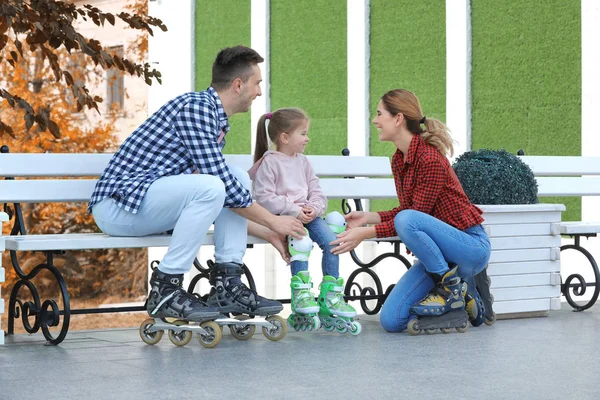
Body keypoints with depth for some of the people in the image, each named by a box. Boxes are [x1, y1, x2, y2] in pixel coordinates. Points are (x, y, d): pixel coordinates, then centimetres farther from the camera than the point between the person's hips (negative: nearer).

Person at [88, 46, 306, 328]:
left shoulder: (219, 124, 17)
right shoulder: (196, 106, -14)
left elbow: (227, 201, 21)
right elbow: (219, 183, -19)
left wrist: (267, 234, 16)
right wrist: (272, 221, -10)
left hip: (152, 203, 10)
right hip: (118, 204, -10)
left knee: (239, 177, 6)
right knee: (209, 188, -30)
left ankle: (227, 284, -3)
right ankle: (165, 289, -18)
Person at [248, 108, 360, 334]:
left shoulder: (303, 162, 18)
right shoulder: (269, 163, -3)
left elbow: (317, 193, 15)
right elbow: (264, 197, -13)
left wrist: (314, 208, -9)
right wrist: (293, 210, -19)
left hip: (307, 215, 6)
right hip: (282, 217, -6)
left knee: (330, 240, -18)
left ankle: (330, 295, -12)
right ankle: (301, 292, -29)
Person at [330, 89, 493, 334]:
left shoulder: (430, 159, -21)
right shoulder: (399, 161, 6)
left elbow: (413, 216, -21)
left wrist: (365, 233, -22)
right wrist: (368, 217, 0)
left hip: (471, 246, -8)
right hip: (437, 253, 8)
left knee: (406, 220, -35)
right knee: (392, 320, -6)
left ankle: (451, 286, -14)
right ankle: (466, 298, 9)